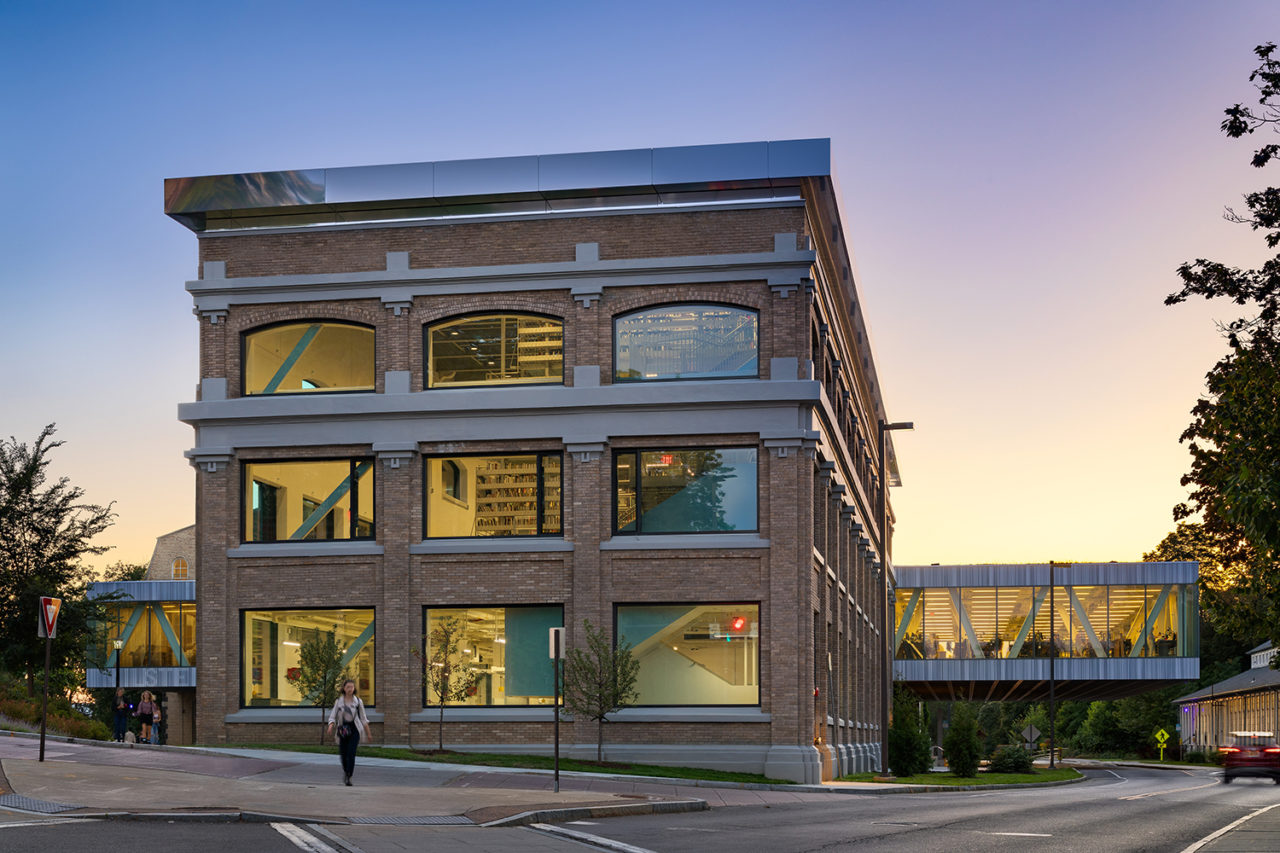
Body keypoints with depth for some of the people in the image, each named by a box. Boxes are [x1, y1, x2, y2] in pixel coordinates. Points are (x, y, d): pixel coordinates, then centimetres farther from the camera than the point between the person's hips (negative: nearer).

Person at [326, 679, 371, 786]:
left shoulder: (358, 701, 3)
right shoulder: (339, 701, 3)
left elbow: (363, 719, 9)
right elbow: (333, 716, 2)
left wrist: (368, 733, 10)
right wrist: (331, 726, -18)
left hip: (354, 730, -1)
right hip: (342, 731, 1)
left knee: (351, 754, -16)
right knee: (343, 754, 7)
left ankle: (348, 777, -15)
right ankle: (345, 771, 38)